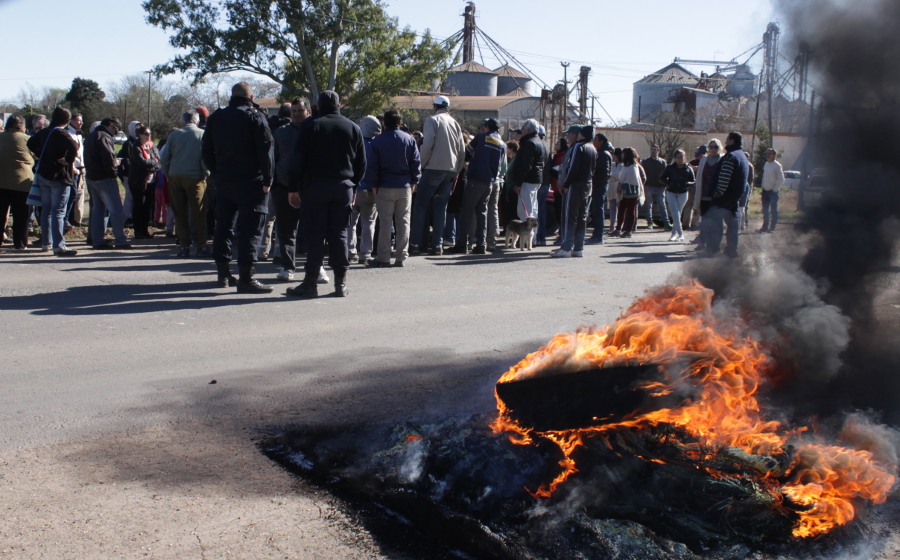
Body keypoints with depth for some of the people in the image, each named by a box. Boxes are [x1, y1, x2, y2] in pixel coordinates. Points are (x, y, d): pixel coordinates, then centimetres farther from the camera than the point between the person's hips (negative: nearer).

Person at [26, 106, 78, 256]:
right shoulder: (62, 134, -15)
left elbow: (31, 143, 25)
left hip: (43, 175, 7)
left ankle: (46, 242, 24)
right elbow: (73, 146, -34)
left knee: (46, 209, 16)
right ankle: (59, 246, -11)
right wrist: (69, 161, -20)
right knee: (58, 211, -8)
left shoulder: (44, 132, 8)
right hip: (59, 176, -7)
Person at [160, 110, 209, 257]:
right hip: (194, 178, -2)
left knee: (180, 213, 6)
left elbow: (164, 159, 4)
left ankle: (184, 247, 6)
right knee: (198, 214, 3)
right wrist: (204, 174, 6)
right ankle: (200, 246, 2)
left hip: (175, 178, 2)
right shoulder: (202, 134, 0)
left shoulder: (174, 134, 6)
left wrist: (168, 175, 14)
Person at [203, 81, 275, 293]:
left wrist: (216, 174, 18)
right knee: (250, 229, -6)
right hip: (250, 182, -6)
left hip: (223, 182, 6)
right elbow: (266, 151, -13)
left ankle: (224, 274, 19)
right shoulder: (255, 117, -7)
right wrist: (268, 180, -8)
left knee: (223, 227, 13)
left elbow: (207, 151, 14)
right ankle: (246, 278, -10)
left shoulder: (215, 118, 11)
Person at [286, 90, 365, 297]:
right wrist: (354, 186, 19)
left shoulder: (311, 127, -2)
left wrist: (294, 188, 1)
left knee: (315, 234, -1)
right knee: (339, 234, 6)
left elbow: (299, 160, -5)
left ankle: (310, 283, -2)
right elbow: (361, 163, 11)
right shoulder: (353, 128, 8)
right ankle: (340, 283, 5)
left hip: (315, 186, -2)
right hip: (343, 187, 3)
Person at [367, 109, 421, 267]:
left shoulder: (377, 141, -2)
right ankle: (401, 257, 7)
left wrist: (374, 185, 3)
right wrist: (413, 182, 11)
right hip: (405, 187, 2)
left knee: (385, 223, 0)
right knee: (403, 222, 7)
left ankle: (383, 257, 0)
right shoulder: (409, 140, 4)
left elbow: (371, 166, -3)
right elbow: (416, 163, 4)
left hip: (385, 188, -2)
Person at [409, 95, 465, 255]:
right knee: (441, 207, 8)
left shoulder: (432, 120, -2)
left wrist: (420, 165, -4)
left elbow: (427, 145, -13)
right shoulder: (455, 123, 15)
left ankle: (415, 243, -4)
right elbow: (462, 150, 13)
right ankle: (438, 244, 3)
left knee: (421, 205, 0)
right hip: (451, 170, 5)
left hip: (434, 168, -5)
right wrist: (456, 172, 16)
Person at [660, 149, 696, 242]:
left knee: (678, 213, 5)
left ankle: (674, 233, 18)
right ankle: (681, 234, -10)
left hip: (683, 193, 0)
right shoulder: (670, 167, 1)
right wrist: (669, 183, -16)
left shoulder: (688, 169, 2)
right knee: (675, 214, -10)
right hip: (671, 193, 0)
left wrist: (687, 184, -19)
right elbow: (662, 178, 3)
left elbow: (693, 182, 4)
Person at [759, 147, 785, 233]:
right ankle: (765, 226, 21)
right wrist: (763, 187, 10)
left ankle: (772, 227, 8)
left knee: (773, 210, 2)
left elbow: (781, 180, -14)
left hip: (773, 191, -7)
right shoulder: (766, 164, 9)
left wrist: (775, 189, -13)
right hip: (765, 190, 7)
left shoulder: (777, 166, -13)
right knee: (765, 210, 11)